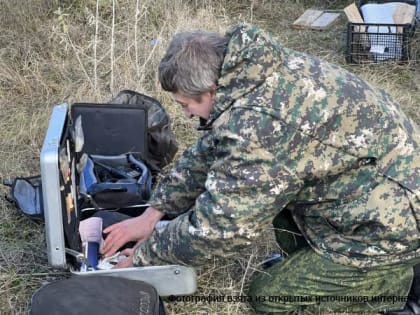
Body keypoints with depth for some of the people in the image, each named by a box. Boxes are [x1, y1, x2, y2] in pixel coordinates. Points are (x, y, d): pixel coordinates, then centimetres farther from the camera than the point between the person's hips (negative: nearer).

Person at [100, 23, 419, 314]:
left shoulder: (258, 123, -30)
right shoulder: (249, 73, -1)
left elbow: (216, 227, -21)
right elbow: (208, 152, 11)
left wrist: (144, 256, -6)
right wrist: (152, 214, 11)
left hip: (389, 223, -9)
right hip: (376, 183, 9)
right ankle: (310, 259, 19)